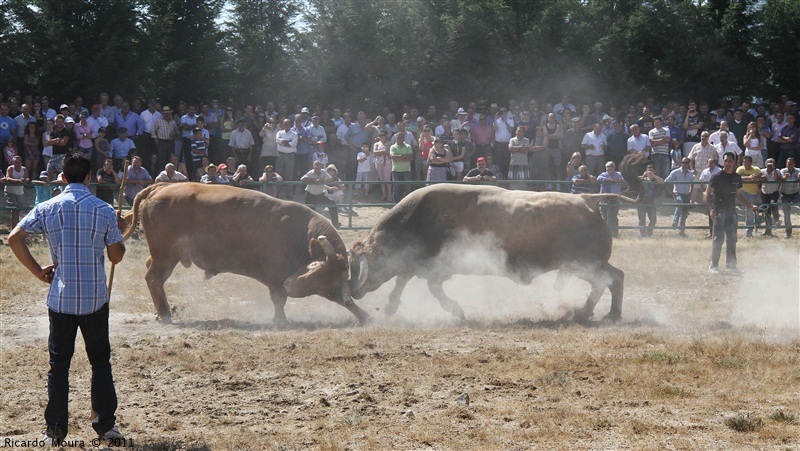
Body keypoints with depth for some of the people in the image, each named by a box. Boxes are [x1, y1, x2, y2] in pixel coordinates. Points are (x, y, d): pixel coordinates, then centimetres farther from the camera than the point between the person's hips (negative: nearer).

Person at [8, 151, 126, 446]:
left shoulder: (47, 209, -1)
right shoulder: (104, 211, -4)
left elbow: (14, 238, -8)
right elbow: (116, 256, -1)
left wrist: (38, 272, -1)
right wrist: (119, 234, 19)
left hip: (60, 298, 1)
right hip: (95, 299, -1)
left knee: (58, 364, 7)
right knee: (100, 361, 12)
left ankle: (55, 431, 5)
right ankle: (106, 425, 12)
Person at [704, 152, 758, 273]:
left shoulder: (737, 177, 11)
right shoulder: (717, 176, -7)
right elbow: (707, 194, -8)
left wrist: (750, 205, 16)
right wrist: (711, 209, -19)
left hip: (731, 211, 6)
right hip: (719, 212, -6)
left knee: (732, 239, 7)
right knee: (718, 238, -8)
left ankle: (731, 265, 14)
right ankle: (713, 265, -1)